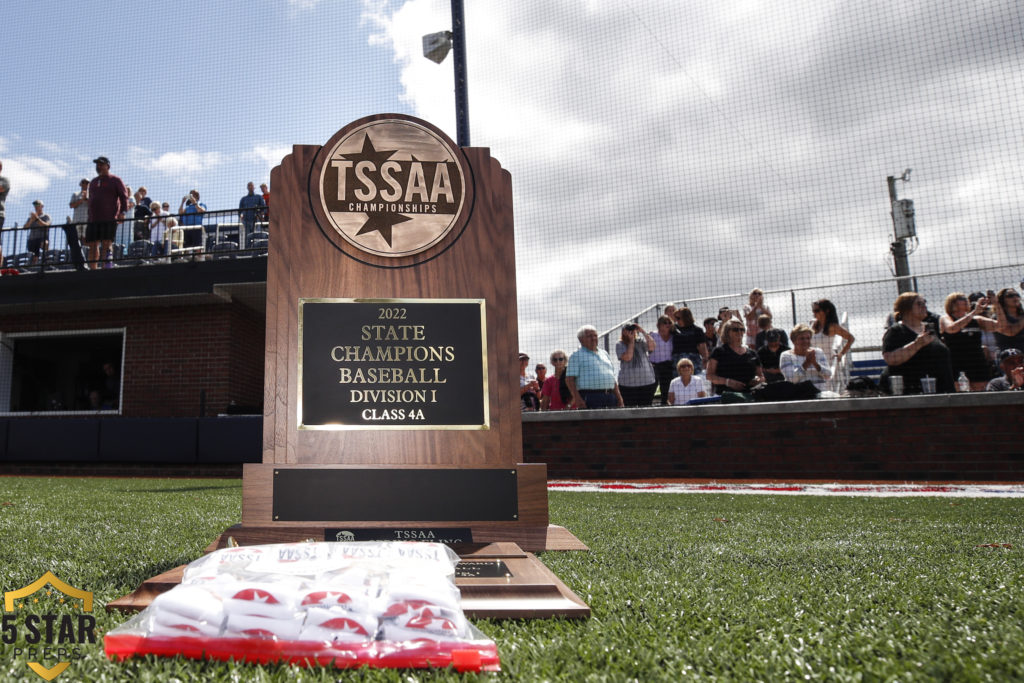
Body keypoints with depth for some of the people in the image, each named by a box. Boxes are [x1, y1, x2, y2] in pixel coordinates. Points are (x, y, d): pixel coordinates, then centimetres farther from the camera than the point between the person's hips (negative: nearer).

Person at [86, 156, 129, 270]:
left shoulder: (115, 180, 5)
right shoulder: (93, 182, 23)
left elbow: (124, 196, -4)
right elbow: (90, 200, 27)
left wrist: (122, 212, -17)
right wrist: (89, 217, 21)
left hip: (109, 219, -6)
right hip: (93, 220, 6)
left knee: (106, 245, -9)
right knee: (93, 246, 4)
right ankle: (93, 270, 8)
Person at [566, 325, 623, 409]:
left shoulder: (604, 353, 23)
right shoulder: (576, 355, 3)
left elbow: (612, 377, 26)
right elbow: (569, 379, -6)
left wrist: (618, 396, 16)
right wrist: (577, 398, -17)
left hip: (610, 397, 6)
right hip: (590, 398, -6)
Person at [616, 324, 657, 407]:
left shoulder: (641, 341, 7)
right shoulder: (620, 344, 0)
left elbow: (652, 347, -11)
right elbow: (627, 357, -14)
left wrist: (643, 332, -10)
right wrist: (631, 341, -8)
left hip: (647, 382, 2)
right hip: (628, 384, -2)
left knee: (644, 407, 5)